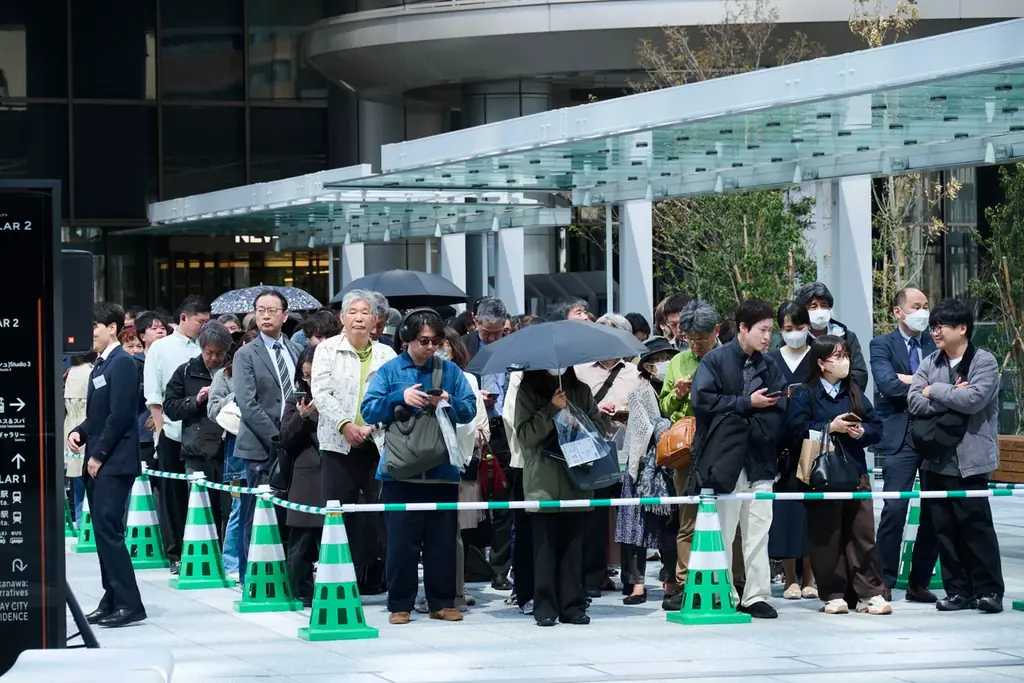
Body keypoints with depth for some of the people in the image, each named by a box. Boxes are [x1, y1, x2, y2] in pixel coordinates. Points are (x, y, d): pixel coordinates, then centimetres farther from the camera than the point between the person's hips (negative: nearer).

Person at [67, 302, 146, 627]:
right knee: (103, 531, 9)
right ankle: (112, 600, 13)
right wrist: (79, 432, 3)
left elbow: (120, 415, -17)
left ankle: (129, 603, -11)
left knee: (108, 530, -13)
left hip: (114, 462, -9)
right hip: (98, 462, 9)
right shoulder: (100, 365, 17)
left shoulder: (122, 363, -11)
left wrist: (98, 455, -15)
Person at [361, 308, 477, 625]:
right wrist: (400, 398, -18)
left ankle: (442, 602, 15)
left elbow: (470, 409, 4)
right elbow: (369, 410, -4)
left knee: (442, 539, 6)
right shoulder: (390, 371, 3)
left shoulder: (450, 371, 8)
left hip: (442, 470, 2)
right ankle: (400, 604, 7)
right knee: (402, 541, 0)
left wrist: (449, 402, -15)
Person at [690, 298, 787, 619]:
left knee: (758, 532, 3)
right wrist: (747, 404, -10)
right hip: (725, 459, -4)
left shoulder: (769, 367, 13)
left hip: (759, 460, 4)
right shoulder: (715, 361, -1)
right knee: (722, 532, 0)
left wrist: (749, 424, -11)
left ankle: (756, 596, 7)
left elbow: (778, 411, 5)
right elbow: (702, 399, -14)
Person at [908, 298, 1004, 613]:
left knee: (976, 525, -5)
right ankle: (957, 591, 12)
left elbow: (974, 399, -19)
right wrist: (953, 398, -11)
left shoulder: (984, 362, -4)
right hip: (936, 460, 5)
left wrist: (935, 391, -8)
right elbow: (915, 402, 0)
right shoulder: (930, 363, 11)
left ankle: (989, 590, 3)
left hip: (969, 460, -5)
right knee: (945, 528, 6)